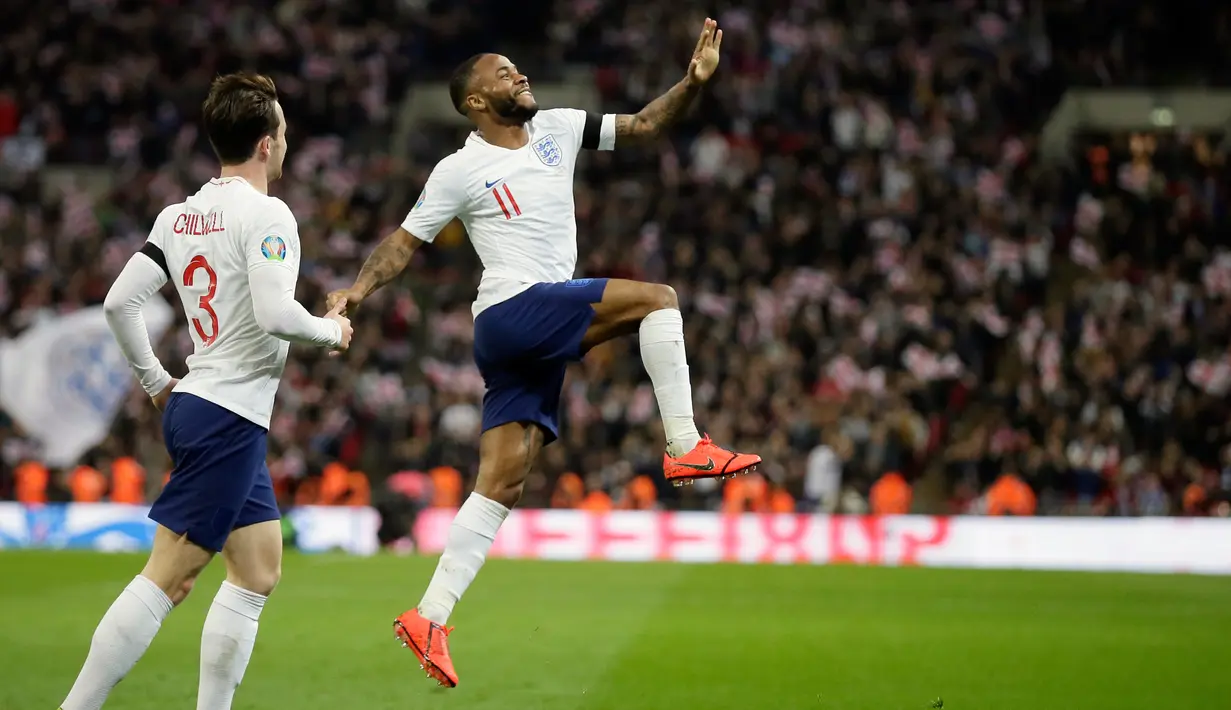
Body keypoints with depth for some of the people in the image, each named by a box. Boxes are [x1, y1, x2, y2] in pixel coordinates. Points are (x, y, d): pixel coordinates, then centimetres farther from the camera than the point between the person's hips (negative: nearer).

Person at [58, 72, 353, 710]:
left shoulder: (178, 215, 11)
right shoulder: (266, 215, -12)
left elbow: (119, 301, 10)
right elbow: (274, 314, -23)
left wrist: (155, 382, 20)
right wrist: (331, 330, -4)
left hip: (192, 403, 9)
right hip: (229, 417, -9)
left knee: (259, 572, 13)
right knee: (168, 578, -10)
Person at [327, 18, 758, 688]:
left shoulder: (557, 128, 15)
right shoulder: (459, 171, -2)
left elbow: (642, 125, 18)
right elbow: (404, 241, 2)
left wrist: (693, 82, 3)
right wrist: (358, 288, -13)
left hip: (540, 338, 7)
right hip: (514, 311, -7)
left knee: (501, 484, 2)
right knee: (657, 298, -15)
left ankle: (428, 618, 1)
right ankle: (686, 448, -15)